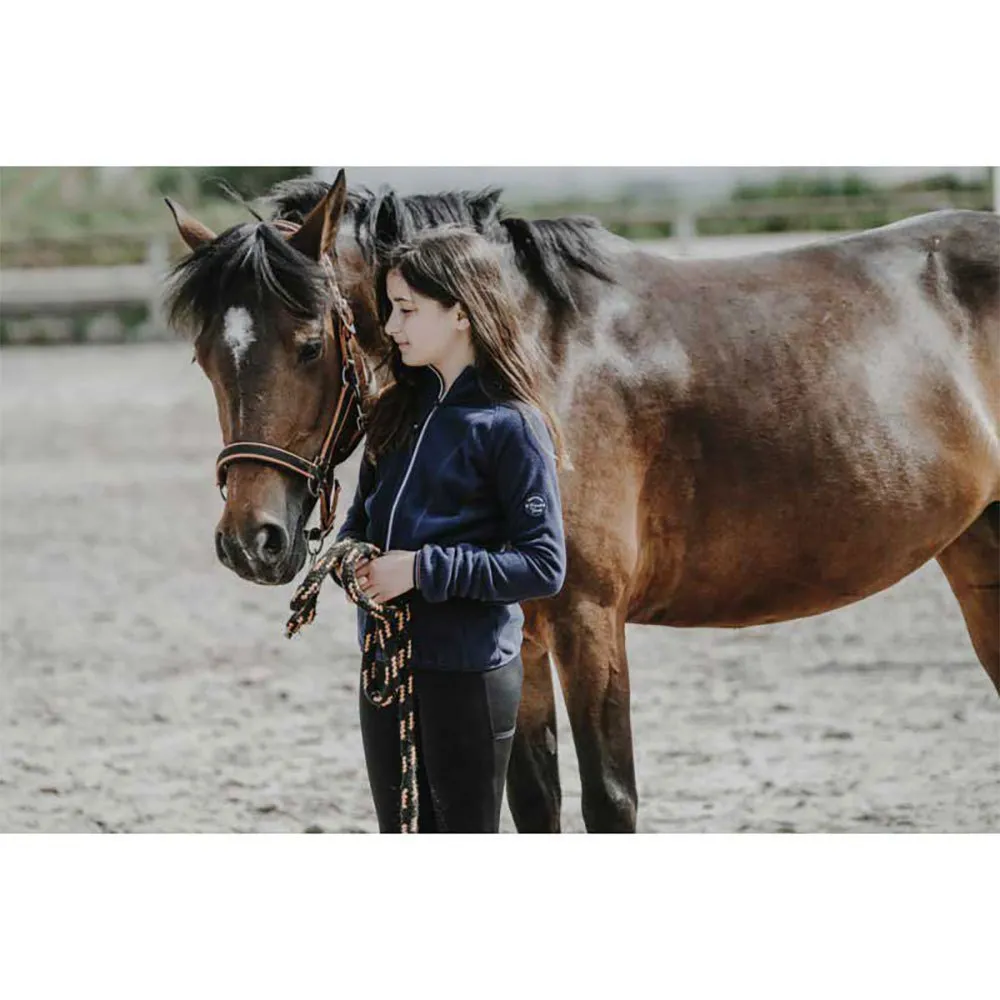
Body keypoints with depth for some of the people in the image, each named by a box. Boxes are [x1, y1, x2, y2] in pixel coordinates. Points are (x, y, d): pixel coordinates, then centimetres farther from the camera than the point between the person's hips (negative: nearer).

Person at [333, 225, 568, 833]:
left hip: (467, 673, -7)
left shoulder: (510, 425, -13)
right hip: (385, 661, 7)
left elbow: (544, 567, -17)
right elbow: (362, 517, 20)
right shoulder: (399, 408, 9)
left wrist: (423, 568, -21)